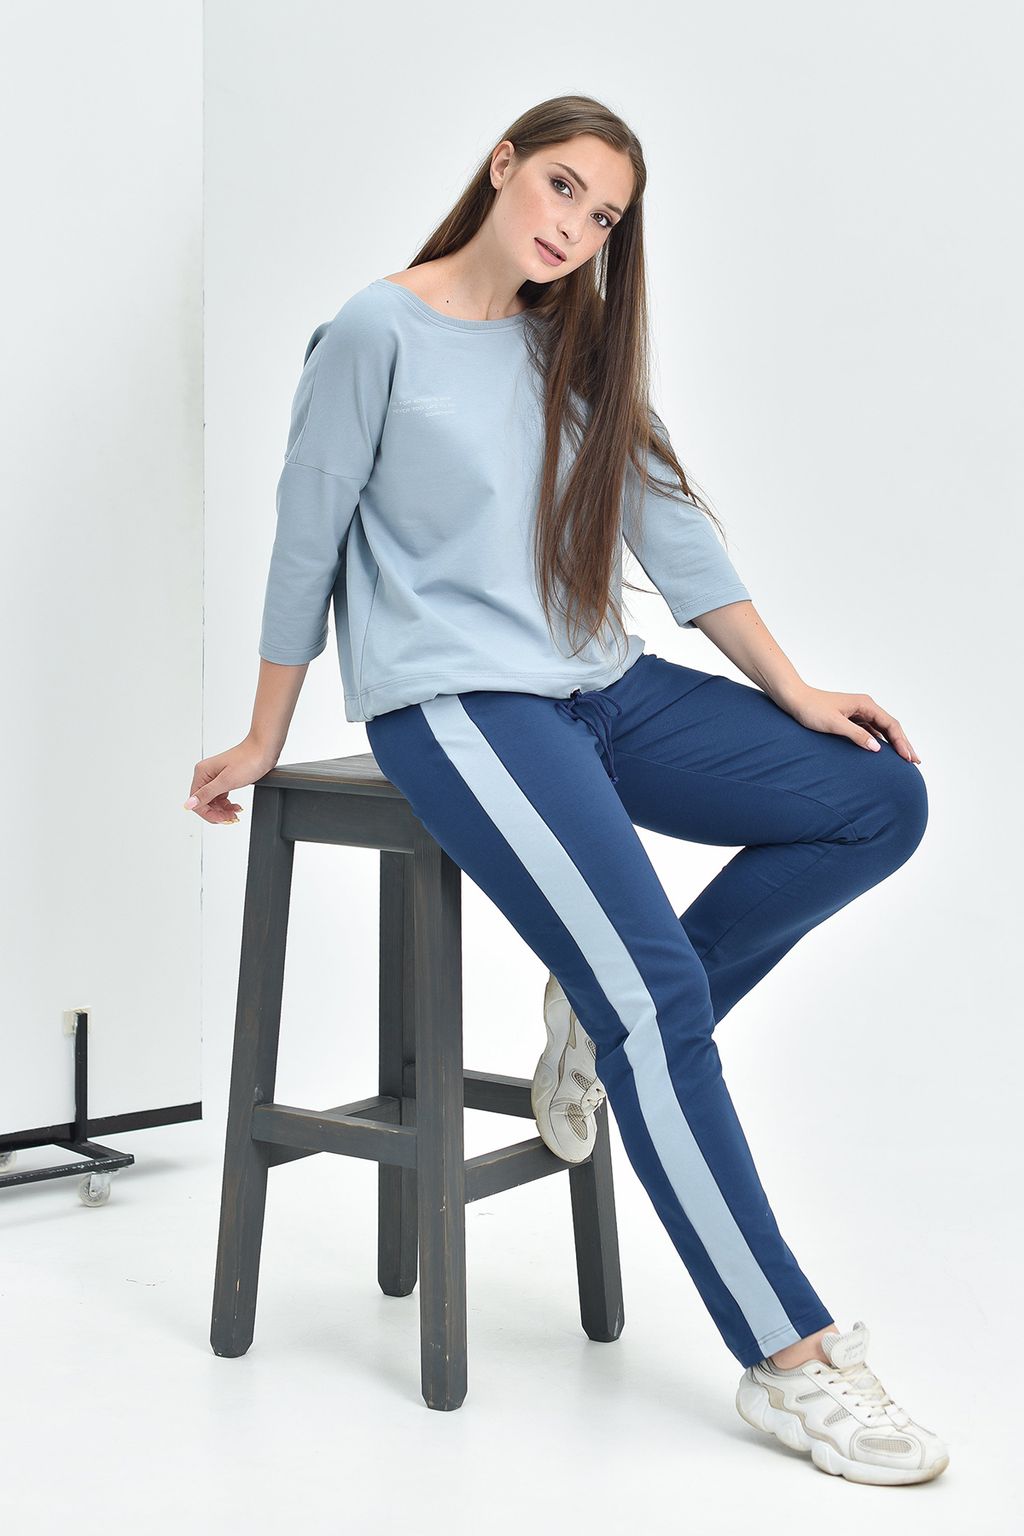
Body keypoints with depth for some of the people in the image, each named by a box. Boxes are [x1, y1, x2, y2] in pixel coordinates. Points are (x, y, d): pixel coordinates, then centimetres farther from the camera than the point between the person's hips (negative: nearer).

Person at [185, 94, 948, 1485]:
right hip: (455, 703, -7)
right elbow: (307, 544, 2)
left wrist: (794, 693, 2)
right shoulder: (376, 335, -3)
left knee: (882, 800, -9)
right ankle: (787, 1360, -12)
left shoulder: (574, 348, 16)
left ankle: (611, 1023, 1)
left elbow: (667, 522, 10)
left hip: (600, 688, 7)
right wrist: (262, 745, 8)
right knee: (660, 991, -21)